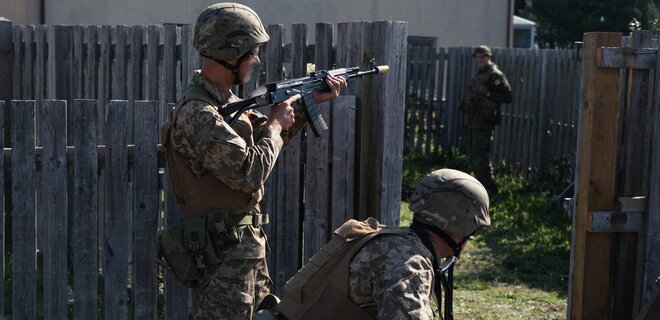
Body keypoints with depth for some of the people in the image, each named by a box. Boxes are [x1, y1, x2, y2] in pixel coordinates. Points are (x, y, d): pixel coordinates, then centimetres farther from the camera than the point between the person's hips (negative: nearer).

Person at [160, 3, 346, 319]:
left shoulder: (226, 100, 7)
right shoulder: (198, 114, -23)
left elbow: (263, 136, 21)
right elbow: (251, 172, -26)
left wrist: (311, 101, 13)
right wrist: (276, 124, -11)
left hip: (246, 242, 10)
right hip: (224, 248, -10)